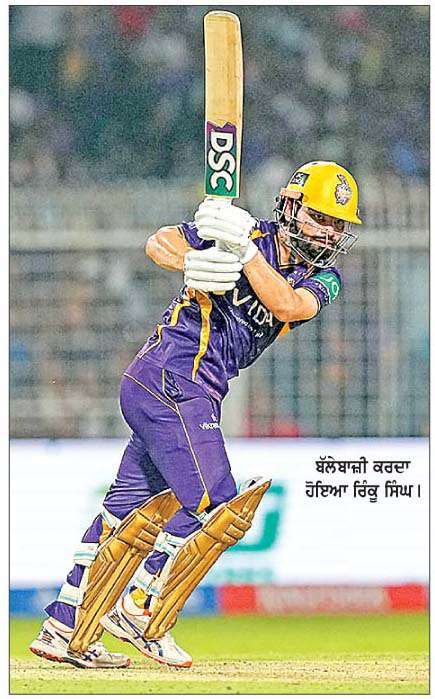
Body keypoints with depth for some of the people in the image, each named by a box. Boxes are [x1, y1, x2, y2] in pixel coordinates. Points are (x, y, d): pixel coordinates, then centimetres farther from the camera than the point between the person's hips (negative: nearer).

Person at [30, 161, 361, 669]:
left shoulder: (323, 279, 6)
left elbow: (287, 306, -15)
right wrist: (193, 263, -30)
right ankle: (137, 609, -3)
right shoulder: (241, 235, -8)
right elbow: (160, 243, -10)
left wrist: (245, 251, -26)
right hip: (170, 377, -8)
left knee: (127, 508, 10)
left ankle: (63, 627, 15)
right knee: (211, 503, -13)